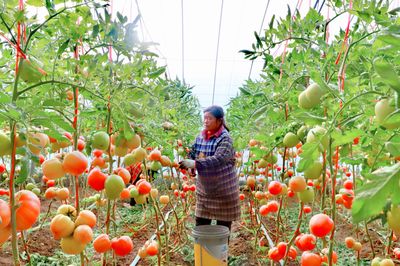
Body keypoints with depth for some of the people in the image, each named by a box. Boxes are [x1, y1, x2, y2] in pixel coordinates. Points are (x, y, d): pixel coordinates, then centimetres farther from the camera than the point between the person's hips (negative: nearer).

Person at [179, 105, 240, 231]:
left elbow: (218, 159, -31)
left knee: (223, 224, 8)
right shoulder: (200, 137, 3)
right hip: (204, 188, 6)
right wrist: (186, 162, -11)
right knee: (201, 222, 12)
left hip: (223, 189, -5)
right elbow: (192, 154, 10)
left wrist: (195, 164, -39)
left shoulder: (225, 139, -16)